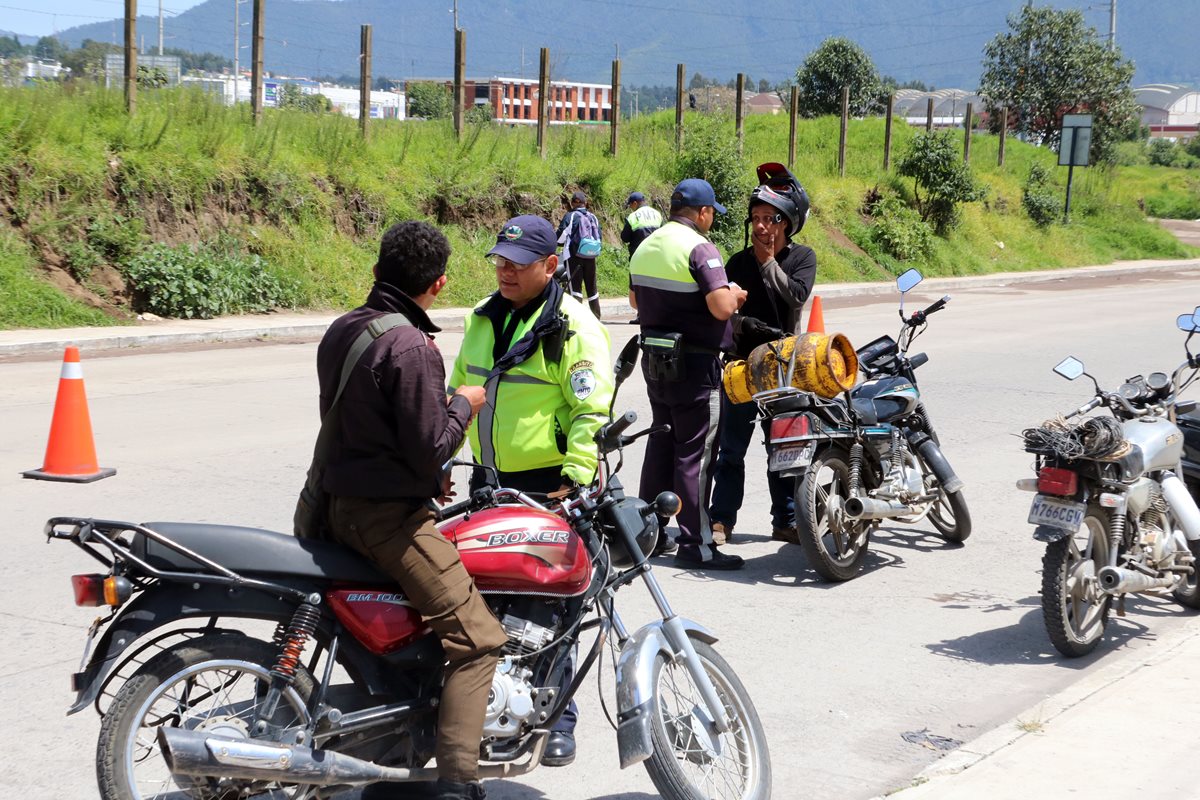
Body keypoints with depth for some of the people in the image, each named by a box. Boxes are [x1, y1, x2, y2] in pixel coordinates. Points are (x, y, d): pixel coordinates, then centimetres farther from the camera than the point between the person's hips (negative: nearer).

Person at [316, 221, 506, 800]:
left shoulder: (340, 331, 8)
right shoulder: (411, 348, -19)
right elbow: (430, 448, -19)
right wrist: (463, 404, -2)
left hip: (343, 505, 10)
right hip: (392, 514, -10)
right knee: (476, 639, -8)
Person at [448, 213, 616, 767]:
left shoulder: (572, 326, -11)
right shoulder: (483, 318, 12)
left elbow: (594, 410, -14)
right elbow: (460, 390, 23)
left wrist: (575, 479, -22)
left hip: (548, 486, -7)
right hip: (489, 482, 7)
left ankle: (557, 717, 9)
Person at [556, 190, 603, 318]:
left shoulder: (570, 216, -6)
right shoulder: (593, 217, 10)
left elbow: (560, 236, -10)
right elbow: (599, 237, 13)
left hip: (574, 256, -5)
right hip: (591, 256, 5)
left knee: (575, 287, -7)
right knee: (592, 287, 14)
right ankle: (596, 317, 19)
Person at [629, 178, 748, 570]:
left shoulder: (646, 247, 10)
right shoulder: (699, 248, -16)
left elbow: (635, 300, 22)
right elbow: (722, 308, -24)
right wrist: (734, 293, -3)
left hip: (654, 358, 8)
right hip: (695, 362, -8)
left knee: (661, 443, 17)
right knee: (695, 451, -5)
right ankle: (694, 543, -3)